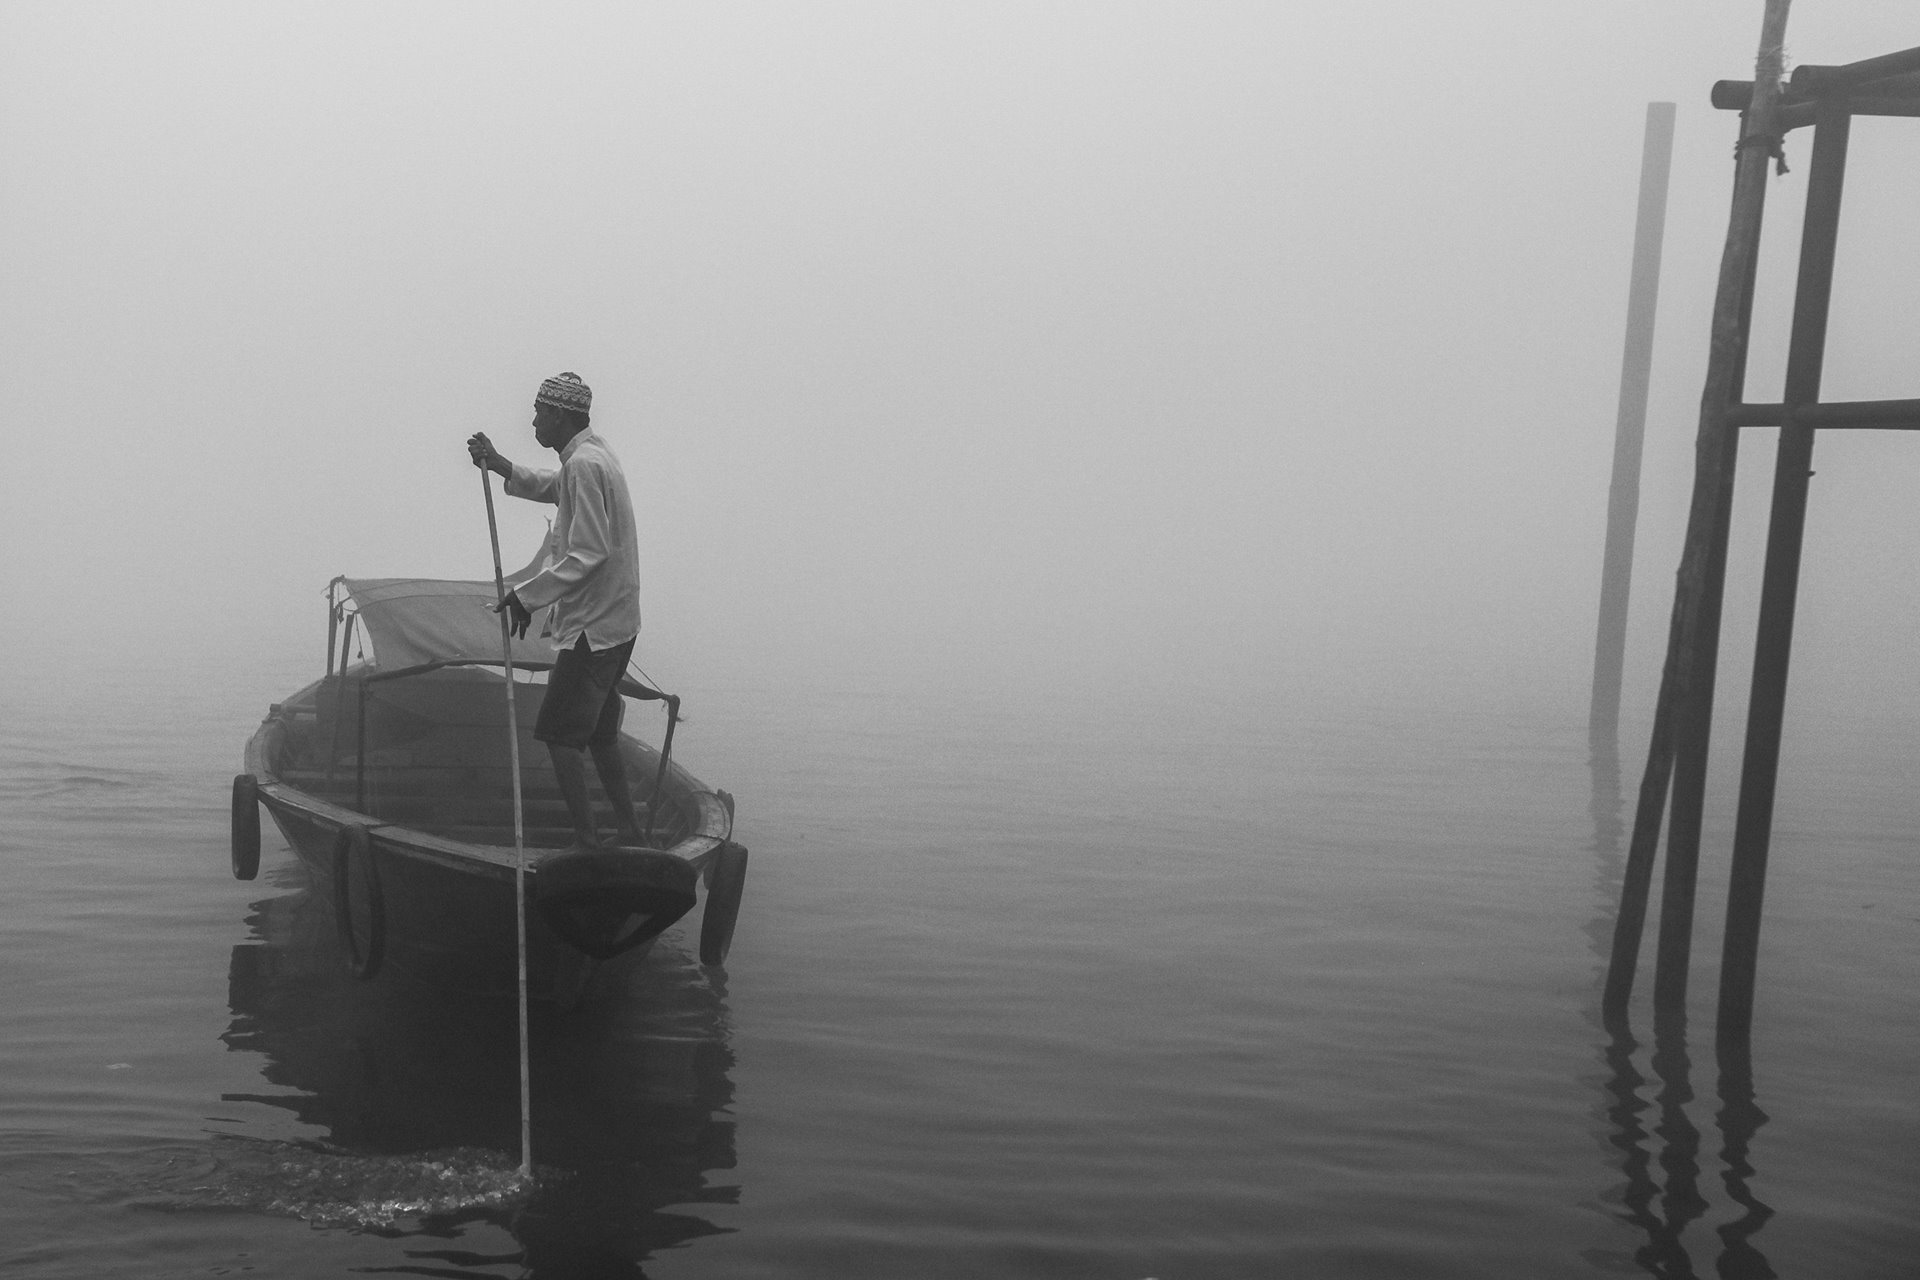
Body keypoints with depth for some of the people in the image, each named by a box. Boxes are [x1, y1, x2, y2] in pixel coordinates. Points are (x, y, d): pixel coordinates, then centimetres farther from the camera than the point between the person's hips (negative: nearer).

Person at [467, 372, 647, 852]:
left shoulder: (584, 465, -19)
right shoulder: (593, 455, 13)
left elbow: (588, 554, -25)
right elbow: (550, 488, 34)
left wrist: (527, 595, -21)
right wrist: (497, 463, 22)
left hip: (592, 627, -10)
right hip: (613, 622, 10)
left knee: (560, 733, -6)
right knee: (599, 735, 16)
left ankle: (586, 838, -5)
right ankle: (630, 834, 20)